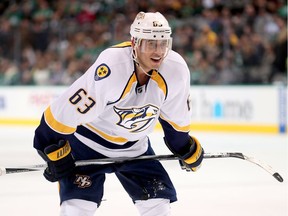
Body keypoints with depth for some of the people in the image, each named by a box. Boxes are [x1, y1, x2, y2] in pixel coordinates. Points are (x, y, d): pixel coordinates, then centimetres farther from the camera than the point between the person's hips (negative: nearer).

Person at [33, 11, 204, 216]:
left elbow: (174, 114, 2)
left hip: (134, 145, 5)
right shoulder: (110, 69, -36)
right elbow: (65, 111, -29)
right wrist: (56, 151, -23)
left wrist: (186, 147, 13)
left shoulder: (176, 70, -19)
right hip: (90, 141, -5)